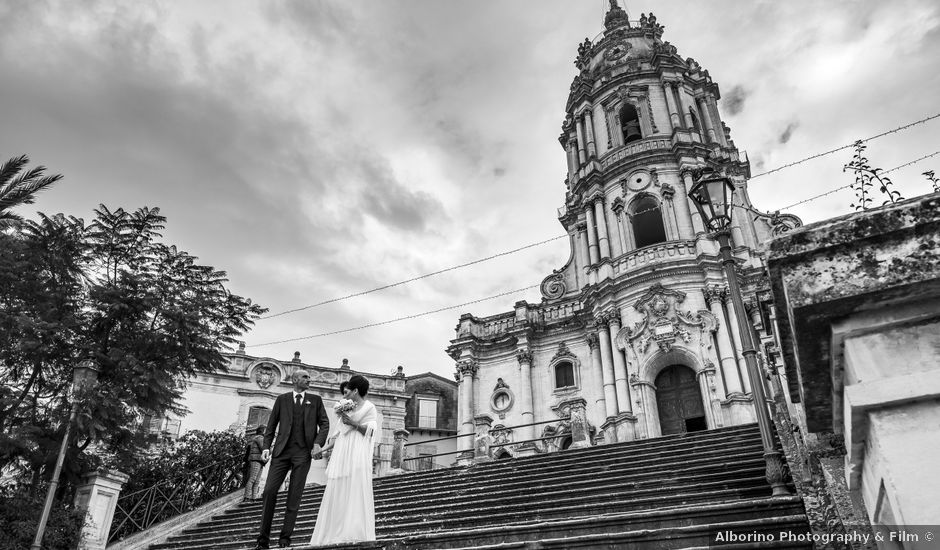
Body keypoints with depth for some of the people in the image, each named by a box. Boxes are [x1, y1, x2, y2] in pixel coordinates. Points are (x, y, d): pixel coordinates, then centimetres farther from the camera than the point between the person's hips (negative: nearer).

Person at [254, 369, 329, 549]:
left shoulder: (315, 400, 11)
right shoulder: (282, 399, 11)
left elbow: (324, 423, 7)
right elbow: (271, 424, 10)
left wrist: (318, 443, -8)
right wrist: (266, 446, -1)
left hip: (303, 453, 0)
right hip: (282, 451, 0)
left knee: (294, 496, 0)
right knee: (269, 491, -6)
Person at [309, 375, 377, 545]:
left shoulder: (369, 408, 4)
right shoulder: (346, 409, 23)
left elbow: (371, 431, -6)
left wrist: (353, 423, -16)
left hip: (358, 454, -6)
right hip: (342, 453, 6)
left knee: (356, 491, -11)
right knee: (338, 491, -1)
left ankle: (357, 533, -11)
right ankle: (337, 533, -1)